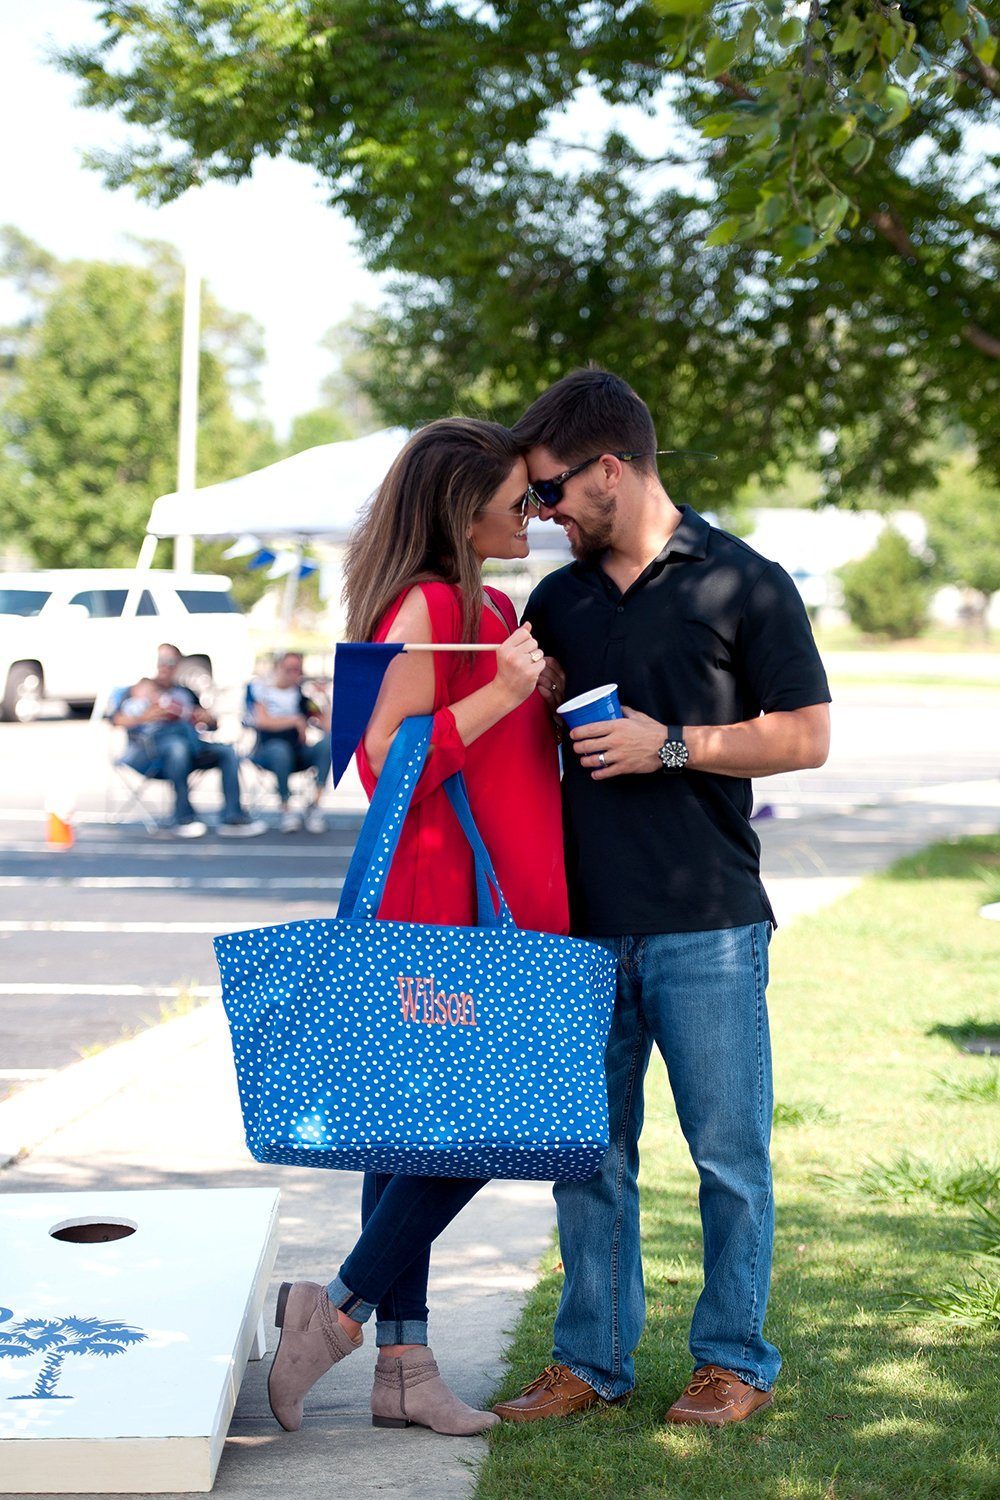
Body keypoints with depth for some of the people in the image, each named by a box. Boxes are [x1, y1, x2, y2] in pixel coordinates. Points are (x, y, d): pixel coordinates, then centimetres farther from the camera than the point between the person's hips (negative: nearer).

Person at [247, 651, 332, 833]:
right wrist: (296, 721, -11)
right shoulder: (258, 688, 6)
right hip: (266, 752, -3)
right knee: (279, 748, -39)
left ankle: (314, 806, -27)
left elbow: (329, 726, 5)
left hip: (298, 753, 3)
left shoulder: (301, 692, 13)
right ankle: (286, 810, -23)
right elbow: (261, 721, -11)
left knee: (328, 742, -26)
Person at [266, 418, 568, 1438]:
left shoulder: (490, 608, 18)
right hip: (439, 906, -10)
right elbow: (389, 766, -19)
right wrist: (501, 693, -23)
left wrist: (547, 692, 15)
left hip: (489, 906, 10)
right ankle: (337, 1314, -1)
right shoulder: (423, 607, -13)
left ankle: (402, 1368, 12)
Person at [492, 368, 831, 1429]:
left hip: (707, 923, -5)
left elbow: (807, 736, -3)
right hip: (584, 923, 5)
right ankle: (591, 1360, 18)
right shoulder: (556, 602, 14)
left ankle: (735, 1362, 14)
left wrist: (672, 745, -12)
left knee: (728, 1153, 2)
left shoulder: (745, 585, -1)